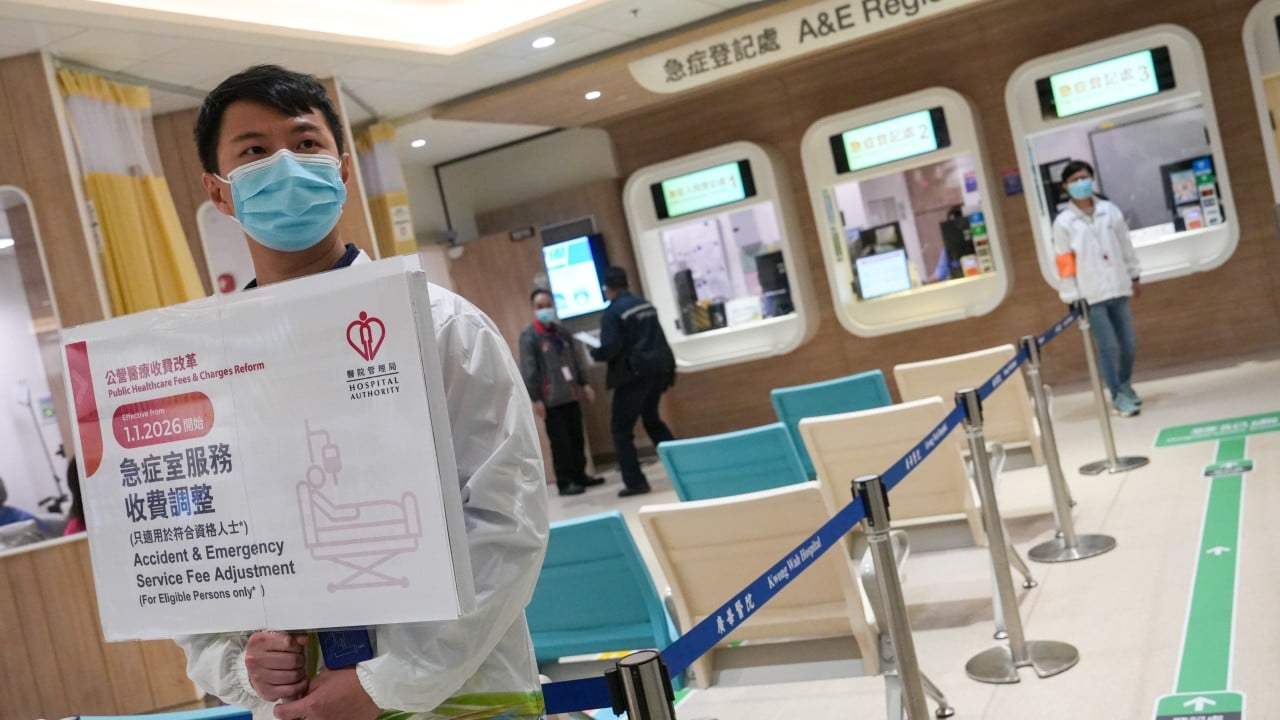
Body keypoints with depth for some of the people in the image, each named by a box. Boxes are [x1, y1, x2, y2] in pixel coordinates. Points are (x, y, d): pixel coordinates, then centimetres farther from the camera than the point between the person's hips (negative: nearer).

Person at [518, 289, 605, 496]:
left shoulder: (562, 333, 12)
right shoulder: (528, 337, -9)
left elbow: (576, 361, 19)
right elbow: (528, 370, -13)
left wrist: (584, 384, 13)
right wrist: (535, 399, -17)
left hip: (571, 395, 6)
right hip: (551, 399, -6)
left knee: (577, 438, 12)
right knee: (560, 442, -3)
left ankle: (579, 475, 23)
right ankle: (565, 482, 4)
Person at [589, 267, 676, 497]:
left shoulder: (612, 312, -10)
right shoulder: (646, 305, 12)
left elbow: (609, 350, -18)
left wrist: (594, 352, 3)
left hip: (634, 374, -8)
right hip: (658, 368, 8)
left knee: (621, 428, 2)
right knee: (652, 419, 24)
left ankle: (635, 482, -1)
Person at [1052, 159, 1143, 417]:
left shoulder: (1110, 210, 4)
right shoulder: (1063, 222, -6)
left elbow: (1126, 245, 12)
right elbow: (1064, 262, -6)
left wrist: (1135, 275, 16)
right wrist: (1072, 297, -7)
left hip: (1118, 289, 4)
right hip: (1091, 295, -4)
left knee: (1129, 343, 10)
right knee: (1108, 346, -5)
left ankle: (1125, 386, 33)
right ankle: (1118, 396, 8)